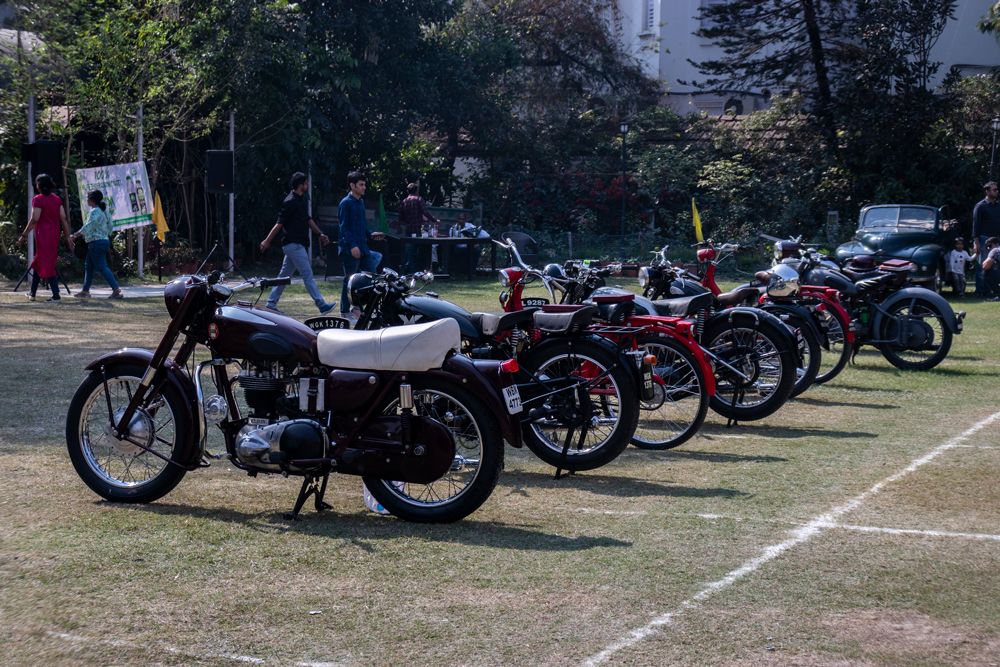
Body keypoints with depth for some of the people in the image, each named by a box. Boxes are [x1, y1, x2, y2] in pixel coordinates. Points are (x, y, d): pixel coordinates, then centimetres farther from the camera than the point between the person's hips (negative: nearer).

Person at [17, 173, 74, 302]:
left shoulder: (38, 199, -11)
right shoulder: (57, 199, 8)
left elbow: (34, 219, -16)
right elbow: (63, 218, 6)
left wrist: (24, 235, -9)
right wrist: (68, 236, 9)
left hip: (43, 234, -7)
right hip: (55, 234, 7)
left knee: (46, 264, -6)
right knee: (38, 262, 18)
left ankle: (56, 295, -13)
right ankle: (32, 293, 25)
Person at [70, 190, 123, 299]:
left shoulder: (95, 211, -15)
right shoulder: (104, 211, 14)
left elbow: (88, 227, -18)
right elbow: (109, 226, 17)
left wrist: (76, 235, -9)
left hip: (96, 242, -10)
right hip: (104, 240, 10)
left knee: (102, 267, -11)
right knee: (88, 266, 16)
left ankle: (116, 289, -18)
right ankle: (85, 291, 20)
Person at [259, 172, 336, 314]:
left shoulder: (302, 200, 14)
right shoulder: (290, 202, -15)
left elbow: (308, 219, 24)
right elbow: (279, 224, -17)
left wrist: (320, 234, 19)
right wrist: (267, 241, -16)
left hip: (299, 244, 10)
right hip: (293, 244, -10)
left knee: (284, 275, 12)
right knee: (308, 275, -11)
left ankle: (271, 304, 17)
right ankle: (322, 306, -13)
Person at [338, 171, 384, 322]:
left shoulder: (360, 202, 15)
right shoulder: (346, 203, -10)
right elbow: (344, 227, -16)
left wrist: (370, 234, 12)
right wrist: (352, 245, -23)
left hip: (362, 248, 8)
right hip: (350, 249, -8)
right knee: (350, 280, -3)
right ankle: (345, 311, 6)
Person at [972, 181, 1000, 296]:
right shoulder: (980, 206, -4)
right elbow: (976, 225, -7)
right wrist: (976, 242, -13)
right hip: (984, 239, -5)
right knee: (982, 266, -3)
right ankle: (980, 290, 0)